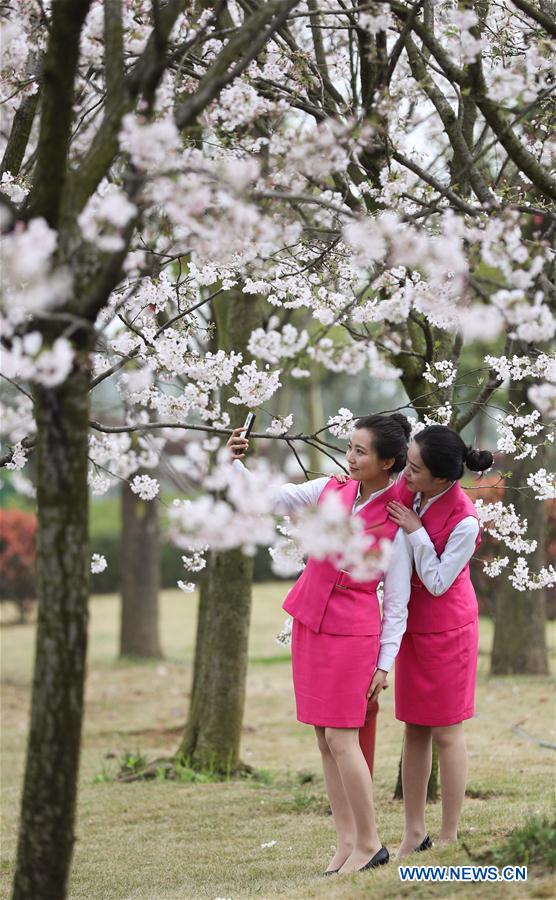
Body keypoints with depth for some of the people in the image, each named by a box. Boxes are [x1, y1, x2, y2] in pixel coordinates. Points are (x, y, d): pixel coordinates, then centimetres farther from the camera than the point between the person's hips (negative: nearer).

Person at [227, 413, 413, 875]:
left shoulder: (396, 522, -10)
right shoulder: (332, 491, 4)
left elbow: (397, 603, -7)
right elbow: (271, 498, 4)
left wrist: (385, 664, -8)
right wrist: (237, 465, -13)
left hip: (352, 631, -6)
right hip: (310, 624, 6)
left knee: (340, 737, -7)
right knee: (325, 738, 7)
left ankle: (369, 844, 4)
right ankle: (346, 841, 13)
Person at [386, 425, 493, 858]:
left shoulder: (464, 521, -25)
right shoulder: (407, 489, -8)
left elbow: (437, 582, -19)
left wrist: (416, 532, -24)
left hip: (447, 630, -7)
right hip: (412, 624, 7)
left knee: (446, 733, 2)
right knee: (414, 730, 12)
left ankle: (449, 838, 12)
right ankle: (415, 831, 21)